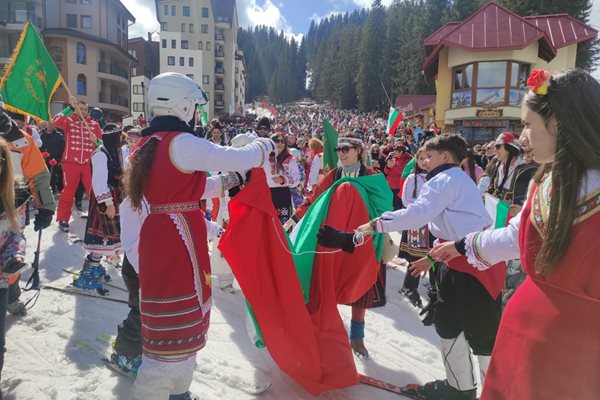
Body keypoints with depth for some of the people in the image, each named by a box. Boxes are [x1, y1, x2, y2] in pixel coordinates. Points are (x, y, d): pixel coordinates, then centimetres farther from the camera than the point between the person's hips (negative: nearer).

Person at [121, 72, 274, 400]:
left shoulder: (148, 144, 12)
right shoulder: (182, 143, -16)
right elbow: (241, 158, -13)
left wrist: (226, 181, 20)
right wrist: (264, 146, 8)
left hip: (157, 238, 10)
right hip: (179, 241, -10)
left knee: (175, 323, 23)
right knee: (178, 329, 3)